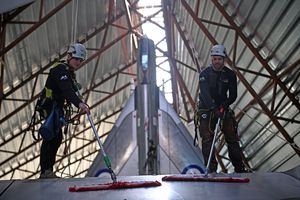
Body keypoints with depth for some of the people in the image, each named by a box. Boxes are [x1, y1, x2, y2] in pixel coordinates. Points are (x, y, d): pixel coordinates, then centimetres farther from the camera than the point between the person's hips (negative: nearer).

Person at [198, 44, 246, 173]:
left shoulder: (230, 74, -1)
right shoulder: (204, 74, -9)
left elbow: (233, 95, -5)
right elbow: (204, 94, -22)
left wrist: (224, 105, -25)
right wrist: (214, 108, -37)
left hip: (223, 109, 2)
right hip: (207, 110, -2)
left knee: (232, 138, 1)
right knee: (207, 140, -8)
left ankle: (240, 168, 10)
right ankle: (211, 170, -4)